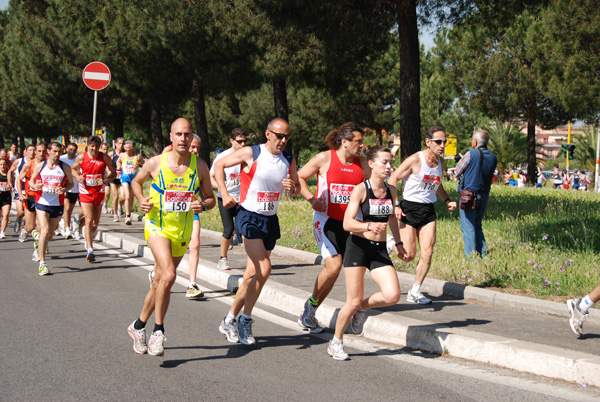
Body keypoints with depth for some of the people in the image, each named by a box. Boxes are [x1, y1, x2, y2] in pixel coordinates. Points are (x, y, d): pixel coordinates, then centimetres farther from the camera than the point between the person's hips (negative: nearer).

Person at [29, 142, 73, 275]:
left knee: (50, 234, 11)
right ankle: (42, 263, -12)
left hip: (57, 204, 2)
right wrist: (35, 186, -13)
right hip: (42, 203, -2)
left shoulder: (65, 168, 1)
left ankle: (39, 245, 47)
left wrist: (64, 189, -12)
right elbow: (31, 182, 11)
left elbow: (70, 183, 11)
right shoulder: (40, 166, 1)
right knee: (45, 230, -16)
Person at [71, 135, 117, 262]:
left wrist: (106, 180, -15)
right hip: (85, 193, -2)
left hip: (99, 193, 2)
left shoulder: (104, 158, -3)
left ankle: (88, 236, 44)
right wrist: (78, 177, -7)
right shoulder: (81, 157, -3)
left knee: (95, 223, 10)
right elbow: (73, 169, 14)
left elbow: (114, 173, 5)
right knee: (89, 220, -15)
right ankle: (90, 250, -18)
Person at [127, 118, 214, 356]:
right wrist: (141, 200, -7)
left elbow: (210, 198, 7)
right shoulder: (156, 163, -7)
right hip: (158, 227, -3)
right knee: (168, 275, -23)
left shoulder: (199, 166, -3)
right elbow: (136, 181, 12)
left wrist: (203, 206, -16)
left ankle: (139, 325, 34)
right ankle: (158, 331, -9)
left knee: (159, 282, 13)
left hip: (182, 232, 3)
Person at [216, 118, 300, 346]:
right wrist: (225, 195, -9)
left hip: (270, 220, 6)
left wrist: (292, 188, -8)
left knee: (253, 275, 7)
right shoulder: (250, 154, -10)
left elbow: (297, 188, 17)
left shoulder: (289, 160, 5)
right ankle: (245, 321, -2)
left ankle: (230, 320, 22)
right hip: (249, 217, -6)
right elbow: (219, 166, 0)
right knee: (264, 269, -18)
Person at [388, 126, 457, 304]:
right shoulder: (415, 160, -13)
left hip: (428, 210, 6)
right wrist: (395, 205, -18)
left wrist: (447, 200, 12)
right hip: (409, 209, -6)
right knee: (409, 255, -6)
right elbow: (392, 179, -10)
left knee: (427, 253, -5)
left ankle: (415, 292, 7)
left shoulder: (440, 162, 9)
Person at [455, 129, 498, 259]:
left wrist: (461, 160, 19)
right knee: (477, 226, 19)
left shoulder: (471, 154, -12)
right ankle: (483, 254, 15)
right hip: (484, 195, 6)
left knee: (468, 228, -2)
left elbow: (458, 171, -2)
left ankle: (471, 257, -5)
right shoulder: (493, 157, 5)